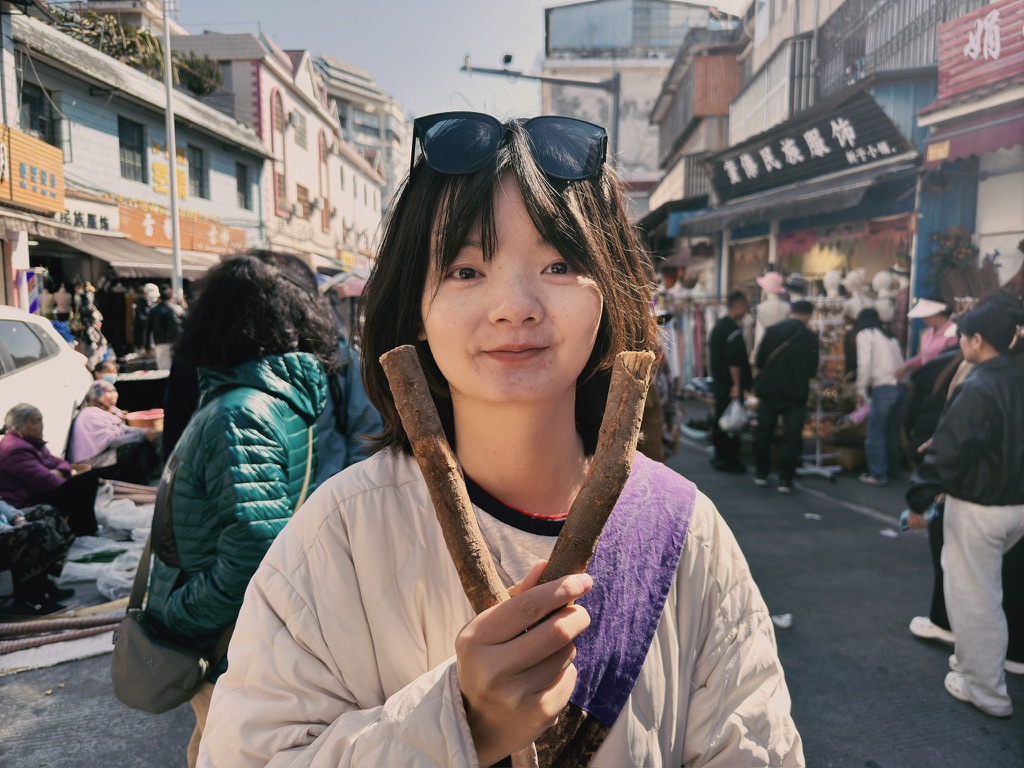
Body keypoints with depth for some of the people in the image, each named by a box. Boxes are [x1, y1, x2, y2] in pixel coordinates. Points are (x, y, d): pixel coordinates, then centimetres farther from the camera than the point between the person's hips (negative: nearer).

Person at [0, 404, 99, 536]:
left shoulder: (32, 441, 14)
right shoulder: (14, 449, -21)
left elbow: (57, 461, 16)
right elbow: (45, 480, -28)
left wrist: (59, 472, -10)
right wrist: (71, 486, -12)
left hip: (40, 491, 11)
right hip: (28, 503, -11)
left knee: (90, 476, 2)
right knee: (80, 484, -23)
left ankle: (88, 528, -5)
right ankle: (83, 533, -13)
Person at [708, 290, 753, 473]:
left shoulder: (718, 325, 13)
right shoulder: (733, 329, -17)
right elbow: (734, 361, -23)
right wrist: (737, 385, -20)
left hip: (718, 381, 10)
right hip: (730, 384, -10)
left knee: (720, 418, 15)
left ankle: (720, 456, 24)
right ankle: (729, 459, 4)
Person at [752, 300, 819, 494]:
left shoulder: (772, 331, -4)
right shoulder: (811, 338, -5)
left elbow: (759, 361, 0)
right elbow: (812, 370, 1)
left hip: (769, 390, 1)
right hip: (796, 394, -1)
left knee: (763, 433, 15)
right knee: (792, 437, 6)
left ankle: (761, 473, 23)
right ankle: (785, 479, 5)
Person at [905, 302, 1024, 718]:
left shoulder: (977, 390, -22)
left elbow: (948, 451, -22)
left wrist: (919, 499, -12)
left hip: (978, 508, -8)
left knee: (973, 597, 6)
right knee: (984, 590, 24)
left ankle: (986, 689, 18)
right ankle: (975, 658, 38)